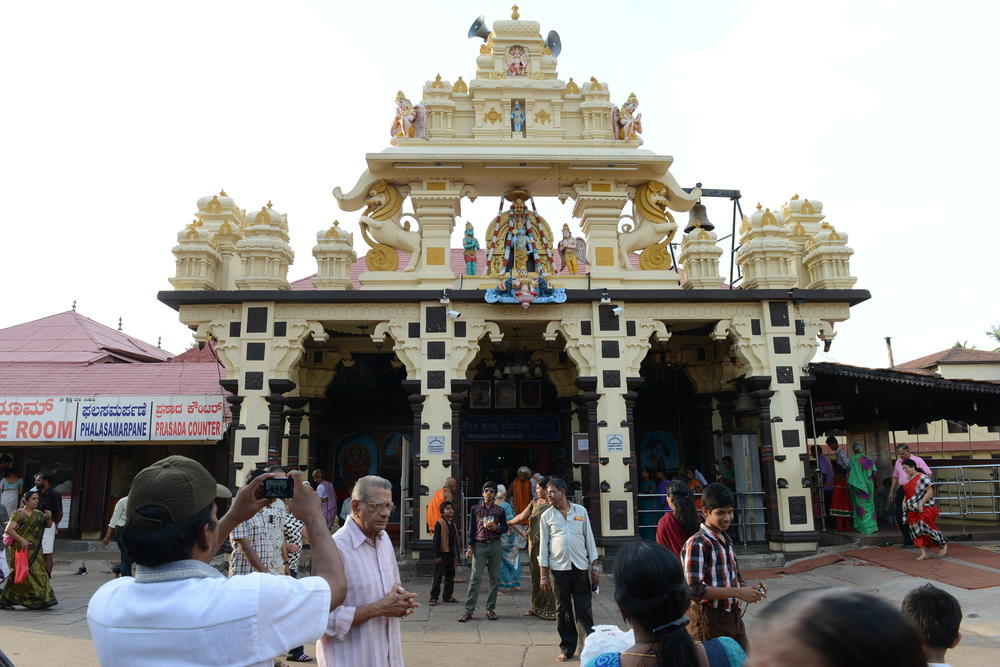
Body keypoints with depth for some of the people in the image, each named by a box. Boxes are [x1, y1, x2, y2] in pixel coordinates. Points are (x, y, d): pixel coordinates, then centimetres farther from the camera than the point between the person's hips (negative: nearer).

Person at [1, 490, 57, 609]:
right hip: (21, 549, -7)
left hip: (34, 550, 7)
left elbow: (48, 525, 16)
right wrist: (21, 540, -23)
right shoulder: (18, 513, -6)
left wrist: (49, 517, -5)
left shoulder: (38, 513, 14)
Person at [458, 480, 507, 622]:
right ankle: (469, 610, -3)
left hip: (495, 545, 2)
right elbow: (471, 529, 5)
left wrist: (496, 528, -9)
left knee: (494, 578, 5)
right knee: (475, 577, -6)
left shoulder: (499, 510, 6)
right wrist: (470, 547, -1)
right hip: (479, 546, -2)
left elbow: (505, 527, 12)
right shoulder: (475, 508, 4)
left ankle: (491, 609, 15)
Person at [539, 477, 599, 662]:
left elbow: (589, 538, 9)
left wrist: (594, 567, 5)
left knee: (584, 609, 1)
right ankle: (567, 648, 18)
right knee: (563, 610, 6)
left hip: (581, 567, 0)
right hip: (559, 569, 0)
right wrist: (543, 574, 1)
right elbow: (543, 545, 5)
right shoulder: (547, 516, 4)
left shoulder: (581, 511, 5)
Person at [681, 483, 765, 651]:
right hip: (709, 620, -8)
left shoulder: (726, 541, 11)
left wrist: (750, 588, -2)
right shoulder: (697, 544, -17)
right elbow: (694, 590, -23)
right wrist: (737, 592, -23)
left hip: (733, 617, 8)